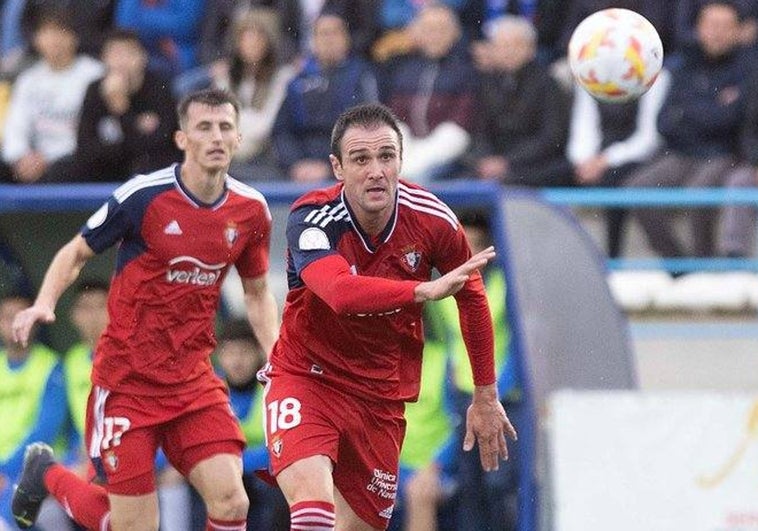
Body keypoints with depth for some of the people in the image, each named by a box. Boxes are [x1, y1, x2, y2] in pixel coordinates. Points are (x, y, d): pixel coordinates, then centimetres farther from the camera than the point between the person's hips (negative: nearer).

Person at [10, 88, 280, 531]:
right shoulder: (143, 196, -12)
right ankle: (46, 474, 28)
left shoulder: (251, 210, 0)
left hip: (194, 380, 4)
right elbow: (77, 253, 1)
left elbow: (258, 293, 15)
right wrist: (44, 304, -16)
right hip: (127, 378, -4)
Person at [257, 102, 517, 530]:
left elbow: (473, 298, 6)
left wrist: (486, 394, 11)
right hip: (306, 378, -4)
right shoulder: (312, 218, -22)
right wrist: (425, 290, -53)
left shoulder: (431, 218, -12)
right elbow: (341, 293, -42)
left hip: (383, 395, 4)